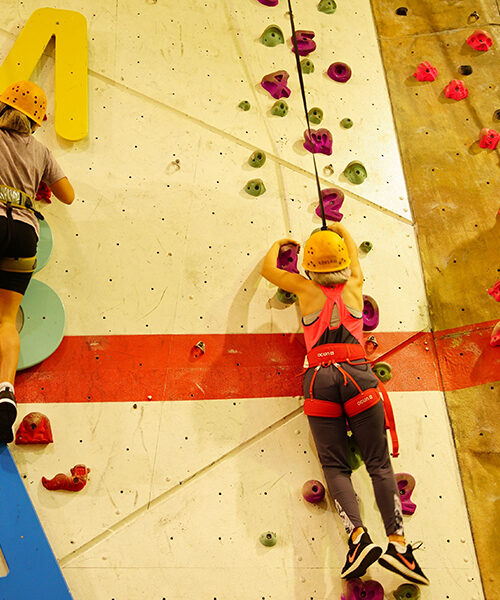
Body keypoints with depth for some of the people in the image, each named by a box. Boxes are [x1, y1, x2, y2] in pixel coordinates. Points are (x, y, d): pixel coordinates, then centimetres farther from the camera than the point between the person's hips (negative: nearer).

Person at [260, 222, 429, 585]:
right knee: (379, 463, 2)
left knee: (335, 466, 3)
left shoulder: (307, 289, 9)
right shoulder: (354, 286, 14)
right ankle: (397, 543, -10)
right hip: (358, 374, 1)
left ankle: (358, 536, -16)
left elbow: (267, 269, 25)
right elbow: (353, 252, 36)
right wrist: (340, 229, 54)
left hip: (320, 377, -1)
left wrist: (279, 244, 44)